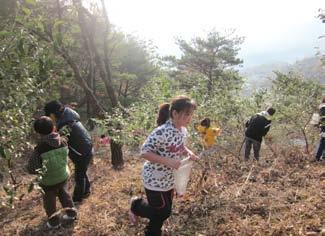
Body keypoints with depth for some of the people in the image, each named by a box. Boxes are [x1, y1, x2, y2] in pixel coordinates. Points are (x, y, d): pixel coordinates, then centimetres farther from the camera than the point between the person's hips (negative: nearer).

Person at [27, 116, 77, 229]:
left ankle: (54, 222, 37)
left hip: (49, 181, -4)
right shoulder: (63, 142, -16)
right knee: (63, 193, 30)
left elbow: (31, 169, -24)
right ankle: (71, 213, 40)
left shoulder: (40, 148, -28)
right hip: (63, 176, 4)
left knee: (50, 201, 21)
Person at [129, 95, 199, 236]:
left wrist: (188, 152, -7)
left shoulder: (183, 131, -3)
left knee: (164, 211, 20)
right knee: (163, 212, 7)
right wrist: (168, 161, -34)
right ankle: (136, 205, 33)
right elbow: (144, 152, -27)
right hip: (155, 179, -8)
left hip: (169, 179, 8)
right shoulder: (162, 132, -30)